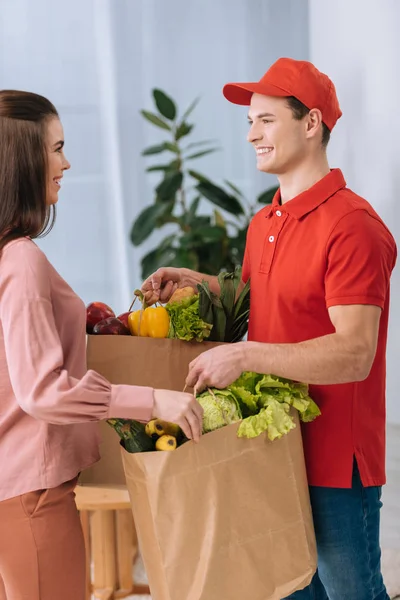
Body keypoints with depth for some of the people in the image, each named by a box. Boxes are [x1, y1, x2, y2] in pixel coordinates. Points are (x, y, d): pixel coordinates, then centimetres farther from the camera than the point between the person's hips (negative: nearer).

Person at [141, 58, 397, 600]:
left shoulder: (352, 225, -18)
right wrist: (200, 285, 8)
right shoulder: (264, 223, 11)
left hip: (335, 458, -8)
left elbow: (354, 354, -25)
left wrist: (245, 355, -30)